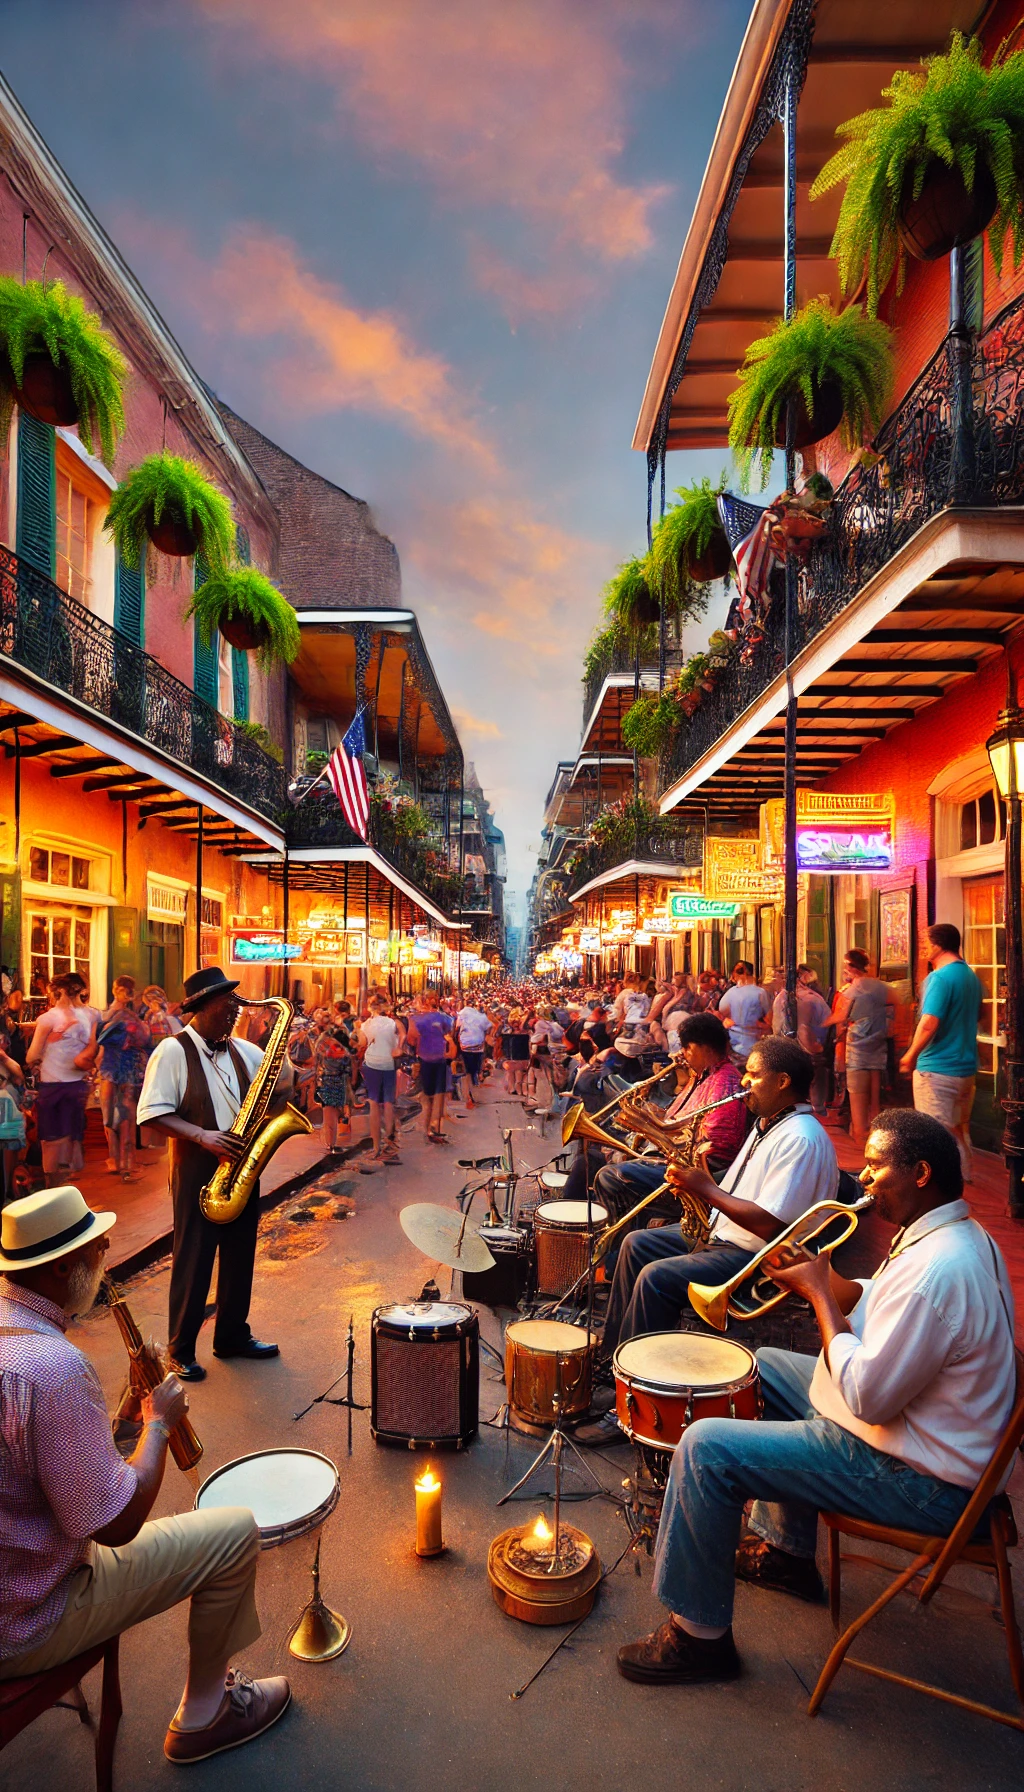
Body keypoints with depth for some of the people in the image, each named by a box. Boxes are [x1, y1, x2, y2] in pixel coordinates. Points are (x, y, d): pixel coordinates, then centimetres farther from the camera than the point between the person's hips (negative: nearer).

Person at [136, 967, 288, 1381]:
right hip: (198, 1172, -6)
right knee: (193, 1262, 4)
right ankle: (181, 1350, 20)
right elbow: (153, 1114, -16)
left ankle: (232, 1336, 31)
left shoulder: (241, 1050, 8)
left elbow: (282, 1075, 19)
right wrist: (202, 1136, -24)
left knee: (239, 1257, 15)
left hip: (242, 1167, 6)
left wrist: (280, 1083, -4)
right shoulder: (173, 1051, -11)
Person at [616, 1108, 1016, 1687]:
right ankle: (787, 1552, 35)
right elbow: (886, 1313, 14)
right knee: (768, 1367, 25)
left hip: (918, 1481, -11)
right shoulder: (962, 1234, 3)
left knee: (706, 1447, -14)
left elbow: (867, 1396, -29)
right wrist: (825, 1278, -3)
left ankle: (700, 1635, 4)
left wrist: (820, 1293, -18)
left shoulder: (936, 1270, -31)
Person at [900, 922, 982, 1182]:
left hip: (937, 1070, -9)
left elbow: (929, 1024, -25)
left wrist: (910, 1056, -13)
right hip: (966, 1066, 9)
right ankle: (963, 1180, 28)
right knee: (959, 1130, 19)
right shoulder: (972, 977, 9)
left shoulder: (940, 978, -18)